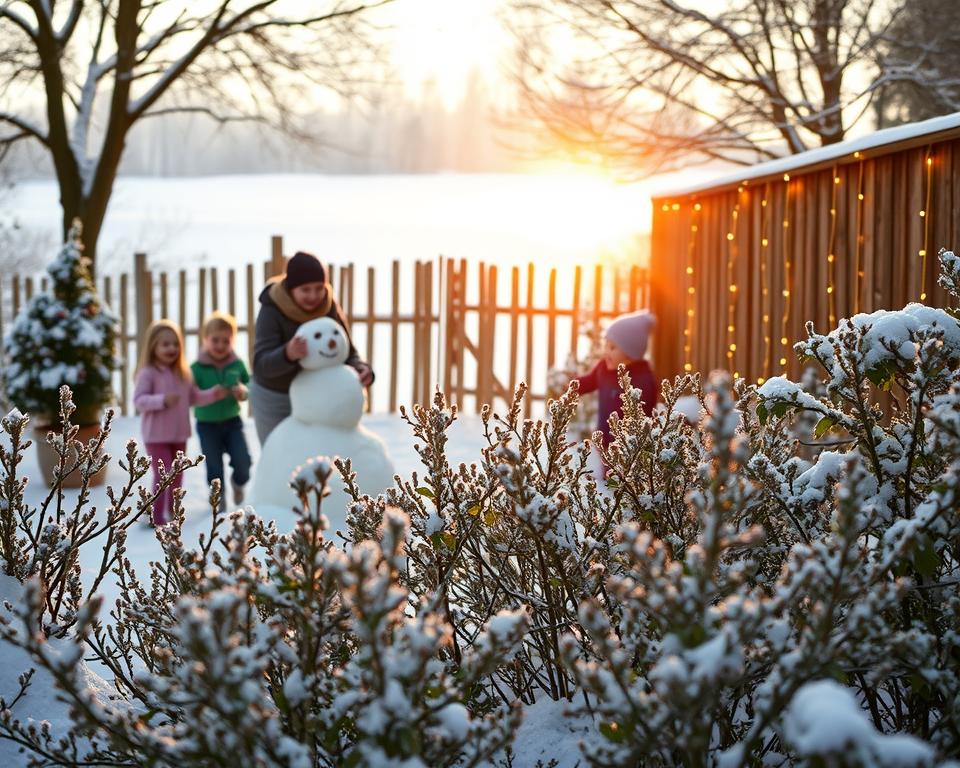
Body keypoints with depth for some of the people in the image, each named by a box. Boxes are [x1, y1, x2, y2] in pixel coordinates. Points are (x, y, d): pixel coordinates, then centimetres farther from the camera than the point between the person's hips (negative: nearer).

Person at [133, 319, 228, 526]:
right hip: (157, 435, -7)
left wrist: (213, 394, 1)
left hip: (179, 434, 7)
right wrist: (163, 400, -32)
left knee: (177, 475, 16)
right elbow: (139, 401, -20)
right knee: (163, 474, -12)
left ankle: (172, 510, 33)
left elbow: (194, 397, 16)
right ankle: (156, 516, -4)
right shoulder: (148, 373, -14)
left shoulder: (183, 374, 7)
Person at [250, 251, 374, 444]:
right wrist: (288, 354, -61)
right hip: (274, 399, -3)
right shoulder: (271, 312, -27)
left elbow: (347, 354, -14)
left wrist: (361, 370, -38)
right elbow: (261, 364, -38)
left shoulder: (329, 307, -15)